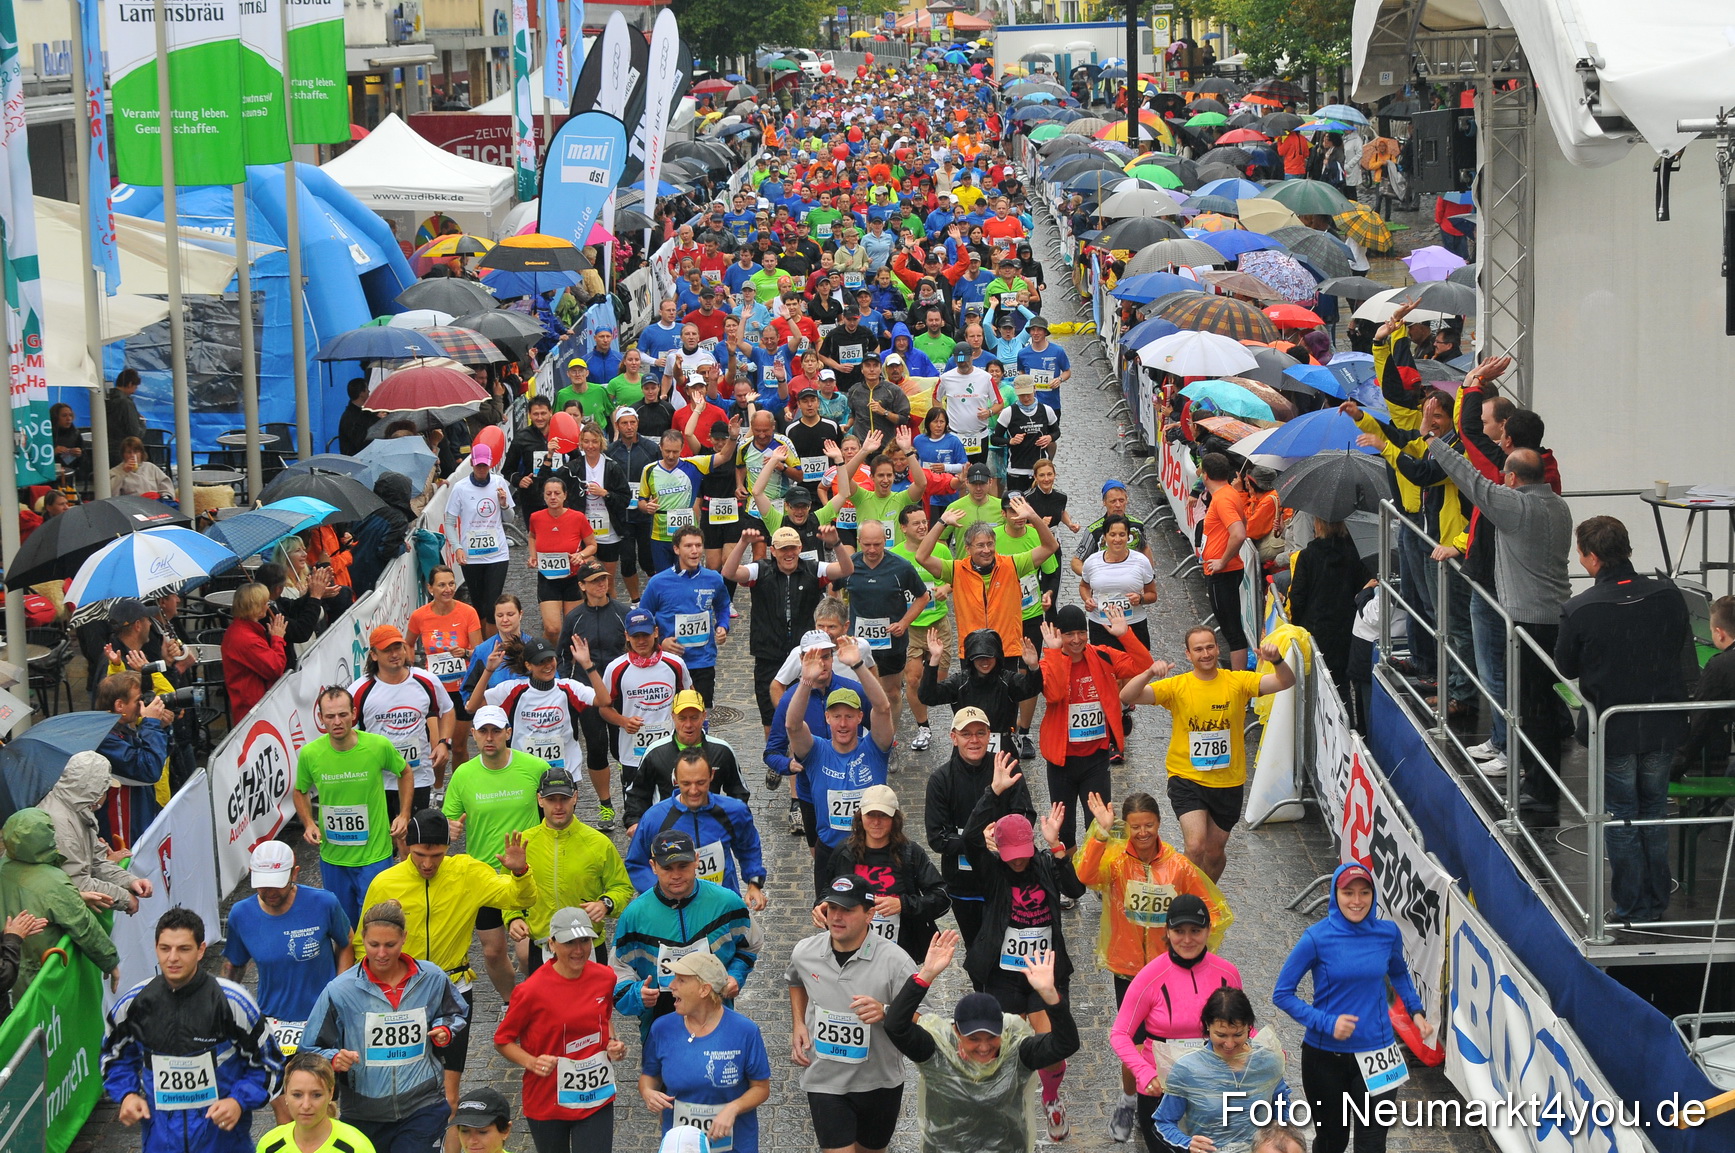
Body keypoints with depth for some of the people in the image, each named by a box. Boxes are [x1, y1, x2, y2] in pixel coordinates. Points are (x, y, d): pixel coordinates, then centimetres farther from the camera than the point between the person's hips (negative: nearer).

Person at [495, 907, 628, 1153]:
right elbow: (503, 1040, -7)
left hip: (596, 1099, 2)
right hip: (547, 1102, -2)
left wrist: (612, 1044, -2)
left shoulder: (605, 978, -4)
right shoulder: (533, 990, -17)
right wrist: (531, 1062, -23)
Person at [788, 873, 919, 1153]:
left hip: (879, 1083, -1)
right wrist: (798, 1025, 5)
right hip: (824, 1080, 1)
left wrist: (885, 1013, -36)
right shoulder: (804, 952, -6)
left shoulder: (895, 961, -19)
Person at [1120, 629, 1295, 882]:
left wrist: (1277, 661, -33)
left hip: (1228, 783, 2)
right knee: (1196, 846, -21)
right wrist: (1149, 673, -35)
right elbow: (1127, 697, -17)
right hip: (1187, 778, -2)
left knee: (1215, 852, 16)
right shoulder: (1176, 686, -8)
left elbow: (1286, 682, -11)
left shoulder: (1237, 682, -4)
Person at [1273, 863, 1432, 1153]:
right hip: (1325, 1056, -2)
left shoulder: (1388, 933, -4)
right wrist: (1326, 1022, -21)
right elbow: (1282, 994, -9)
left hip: (1376, 1054, 2)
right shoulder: (1318, 938, -14)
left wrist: (1416, 1011, 4)